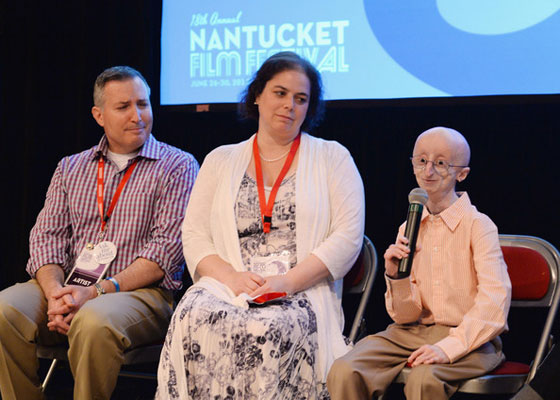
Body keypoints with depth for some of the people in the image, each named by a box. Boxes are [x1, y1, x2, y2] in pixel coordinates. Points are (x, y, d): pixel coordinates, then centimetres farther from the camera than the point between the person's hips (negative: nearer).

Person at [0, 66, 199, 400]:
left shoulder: (178, 166, 4)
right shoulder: (70, 168, 19)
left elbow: (167, 249, -6)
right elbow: (47, 237, 10)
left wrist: (98, 292, -16)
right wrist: (55, 293, -12)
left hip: (142, 291, -4)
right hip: (70, 286, 4)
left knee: (95, 321, -37)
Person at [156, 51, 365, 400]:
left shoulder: (332, 158, 12)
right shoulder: (221, 161, 20)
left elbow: (348, 237, 1)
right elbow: (194, 235, 11)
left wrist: (288, 282, -13)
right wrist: (231, 277, -9)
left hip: (303, 291, -2)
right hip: (230, 287, 2)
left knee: (270, 329, -37)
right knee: (193, 319, -32)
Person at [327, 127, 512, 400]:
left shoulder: (477, 225, -6)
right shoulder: (408, 229, 9)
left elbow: (495, 300, -17)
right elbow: (405, 316, 9)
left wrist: (449, 347, -27)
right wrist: (396, 276, -11)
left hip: (470, 339, -4)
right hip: (414, 333, 4)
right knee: (344, 373, -21)